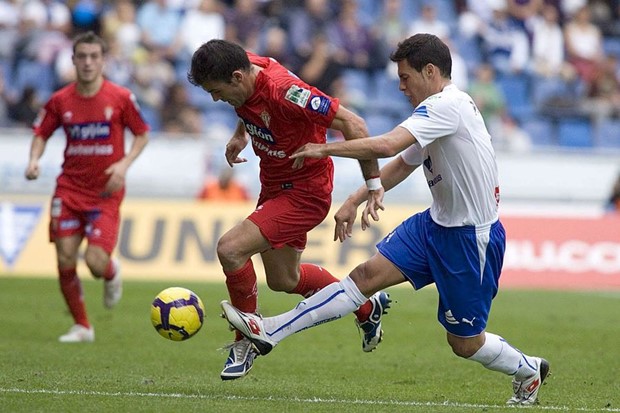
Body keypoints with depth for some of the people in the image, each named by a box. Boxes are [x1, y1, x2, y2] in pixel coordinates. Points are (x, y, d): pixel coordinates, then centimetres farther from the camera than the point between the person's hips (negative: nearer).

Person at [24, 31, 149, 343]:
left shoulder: (120, 98, -5)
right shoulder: (60, 101, 0)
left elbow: (142, 134, 5)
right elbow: (41, 133, 12)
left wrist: (124, 163, -10)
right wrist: (34, 160, -8)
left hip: (106, 192, -2)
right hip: (69, 189, 2)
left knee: (96, 263, -14)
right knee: (65, 261, -4)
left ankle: (112, 274, 25)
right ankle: (81, 326, 15)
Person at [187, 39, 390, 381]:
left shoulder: (284, 92, -33)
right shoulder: (245, 68, -9)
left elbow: (352, 125, -28)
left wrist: (373, 183, -21)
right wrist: (241, 134, 15)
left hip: (305, 192, -9)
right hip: (274, 185, 9)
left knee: (230, 249, -22)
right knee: (283, 280, 20)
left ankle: (247, 340, -1)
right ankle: (367, 307, 41)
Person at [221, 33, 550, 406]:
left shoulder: (448, 106, -22)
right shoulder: (439, 110, 10)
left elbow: (386, 145, -33)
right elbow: (401, 165, 24)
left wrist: (324, 148, -21)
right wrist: (355, 200, 18)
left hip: (472, 237, -9)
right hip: (436, 223, 9)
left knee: (464, 343, 3)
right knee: (369, 274, -4)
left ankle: (529, 371, 31)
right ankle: (270, 332, -8)